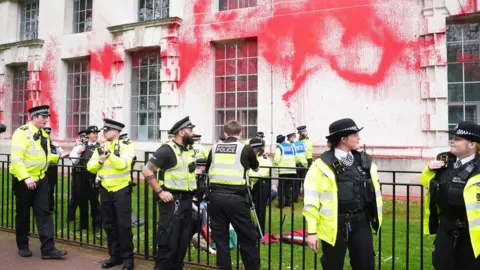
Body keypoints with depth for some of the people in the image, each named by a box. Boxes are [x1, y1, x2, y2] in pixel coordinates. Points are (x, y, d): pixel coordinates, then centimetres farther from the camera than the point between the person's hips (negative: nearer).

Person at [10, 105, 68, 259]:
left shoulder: (44, 134, 10)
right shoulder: (22, 132, -15)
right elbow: (16, 159, -23)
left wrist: (58, 157, 6)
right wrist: (26, 178, -30)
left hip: (40, 179, 7)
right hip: (23, 180, -6)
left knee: (44, 213, 1)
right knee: (23, 214, 7)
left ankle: (48, 249, 2)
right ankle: (22, 247, 24)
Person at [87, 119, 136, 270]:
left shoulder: (126, 146, -7)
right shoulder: (101, 147, 9)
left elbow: (122, 164, -22)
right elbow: (90, 167, 5)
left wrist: (109, 153, -23)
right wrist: (100, 161, -13)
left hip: (121, 190, -6)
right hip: (105, 191, 6)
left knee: (123, 225, -4)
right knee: (109, 225, 11)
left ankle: (128, 258, 7)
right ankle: (115, 255, 24)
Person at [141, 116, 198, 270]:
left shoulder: (188, 151, 13)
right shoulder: (167, 150, -12)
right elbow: (147, 171, -15)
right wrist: (160, 191, -18)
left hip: (187, 200, 8)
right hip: (172, 200, -8)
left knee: (183, 241, 14)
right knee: (168, 241, -5)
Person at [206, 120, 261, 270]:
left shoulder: (215, 148, 11)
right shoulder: (245, 148, 4)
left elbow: (207, 169, 25)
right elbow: (256, 168, 23)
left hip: (215, 195, 3)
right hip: (235, 197, -3)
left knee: (220, 238, 12)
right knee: (247, 238, 8)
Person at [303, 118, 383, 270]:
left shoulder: (365, 160, 7)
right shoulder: (323, 165, -10)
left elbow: (374, 190, 14)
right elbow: (311, 200, -9)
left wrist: (376, 217, 13)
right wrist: (312, 231, -11)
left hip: (361, 222, 4)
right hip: (334, 224, -4)